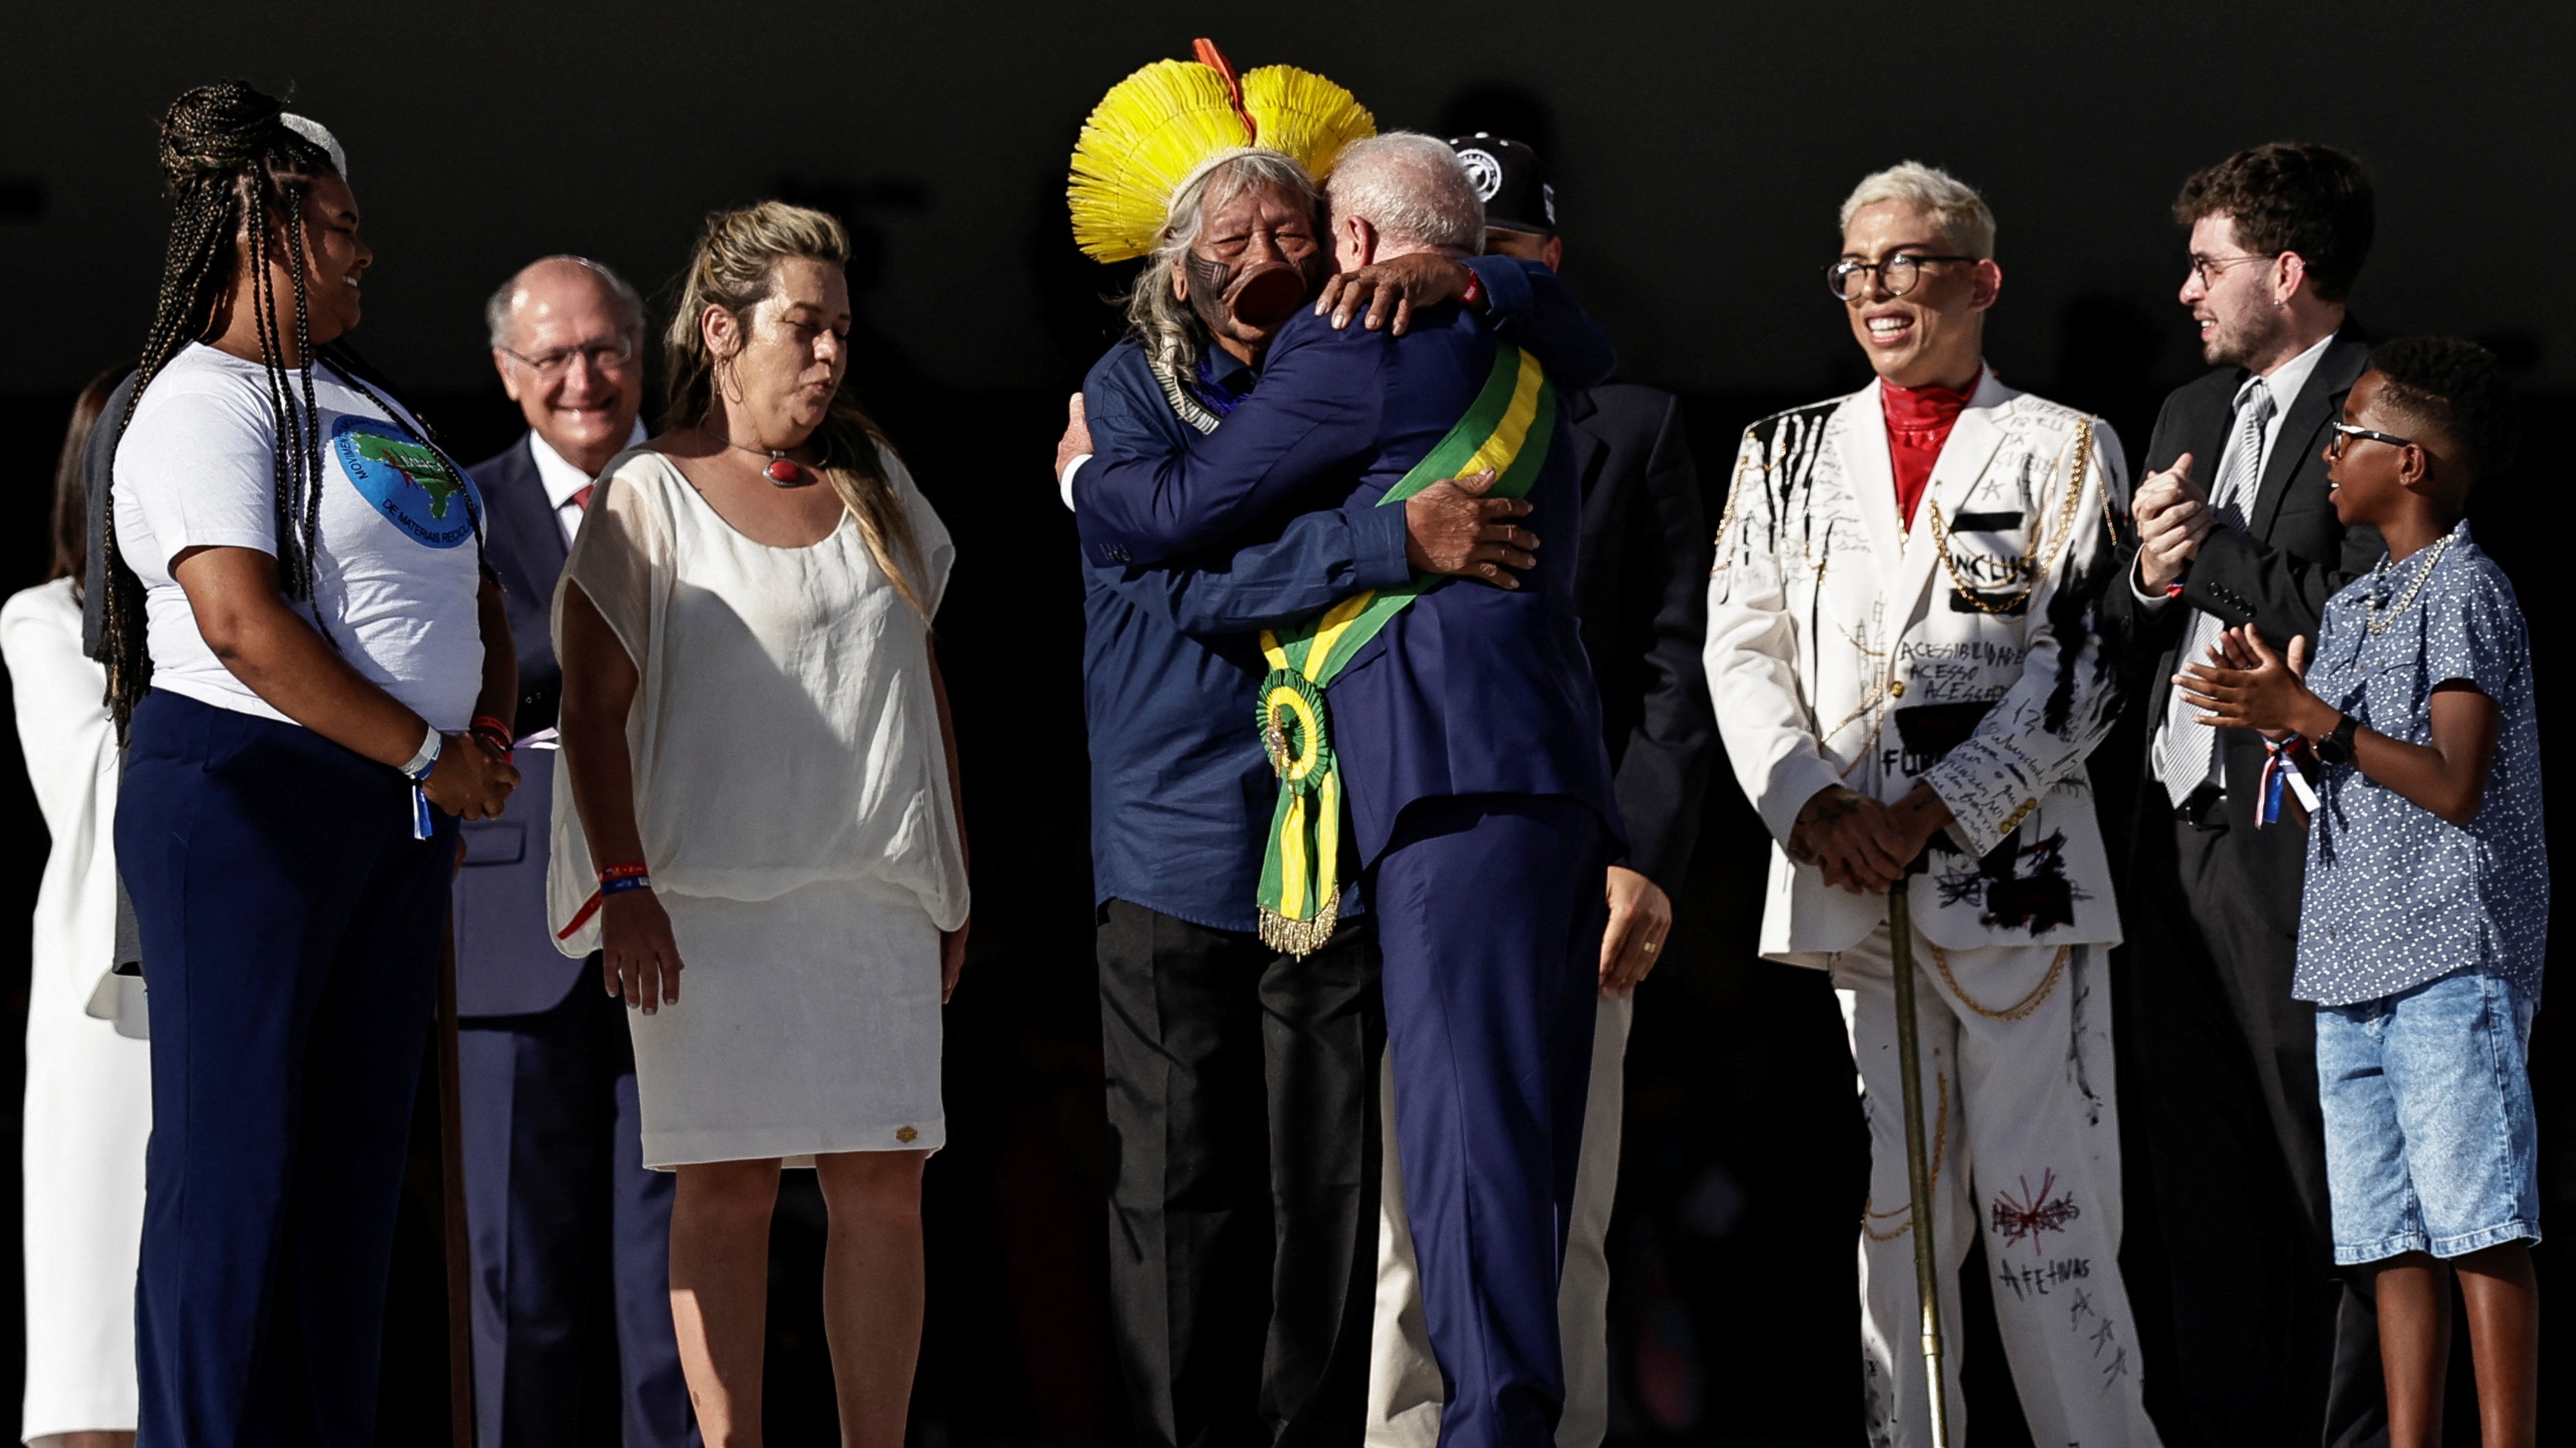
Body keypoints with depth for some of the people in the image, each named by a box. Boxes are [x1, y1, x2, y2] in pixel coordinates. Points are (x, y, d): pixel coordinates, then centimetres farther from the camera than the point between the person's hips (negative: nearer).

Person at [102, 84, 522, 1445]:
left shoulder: (365, 404, 20)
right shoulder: (206, 403, -8)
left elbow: (472, 585, 27)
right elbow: (242, 622, -20)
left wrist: (490, 718, 6)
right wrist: (427, 755, -16)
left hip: (395, 820, 9)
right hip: (249, 797, -9)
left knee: (355, 1168, 8)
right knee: (236, 1167, -7)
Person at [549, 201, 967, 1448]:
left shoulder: (876, 490, 16)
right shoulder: (649, 499, 1)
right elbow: (594, 701, -4)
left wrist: (952, 880, 17)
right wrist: (623, 885, -13)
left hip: (874, 896, 5)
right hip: (714, 891, -5)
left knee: (883, 1186, -1)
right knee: (728, 1189, -6)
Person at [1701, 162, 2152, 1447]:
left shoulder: (2063, 450, 7)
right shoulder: (1789, 452, 17)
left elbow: (2082, 665, -1)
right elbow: (1743, 647, 10)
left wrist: (1934, 809, -11)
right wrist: (1810, 804, -7)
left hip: (2016, 867, -3)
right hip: (1842, 880, 3)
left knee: (2048, 1209, -8)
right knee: (1885, 1212, 2)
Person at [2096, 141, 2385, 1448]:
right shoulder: (2190, 415, 20)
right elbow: (2121, 641, 22)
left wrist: (2214, 554, -11)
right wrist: (2149, 578, 1)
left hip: (2300, 840, -8)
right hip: (2181, 834, 8)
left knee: (2326, 1159, -7)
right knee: (2201, 1165, 11)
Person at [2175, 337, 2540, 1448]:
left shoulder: (2465, 590, -5)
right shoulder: (2348, 612, 20)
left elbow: (2454, 784, -15)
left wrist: (2313, 722, -17)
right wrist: (2282, 716, 3)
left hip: (2450, 958, -8)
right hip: (2354, 961, 8)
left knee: (2479, 1225, -9)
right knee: (2392, 1238, 6)